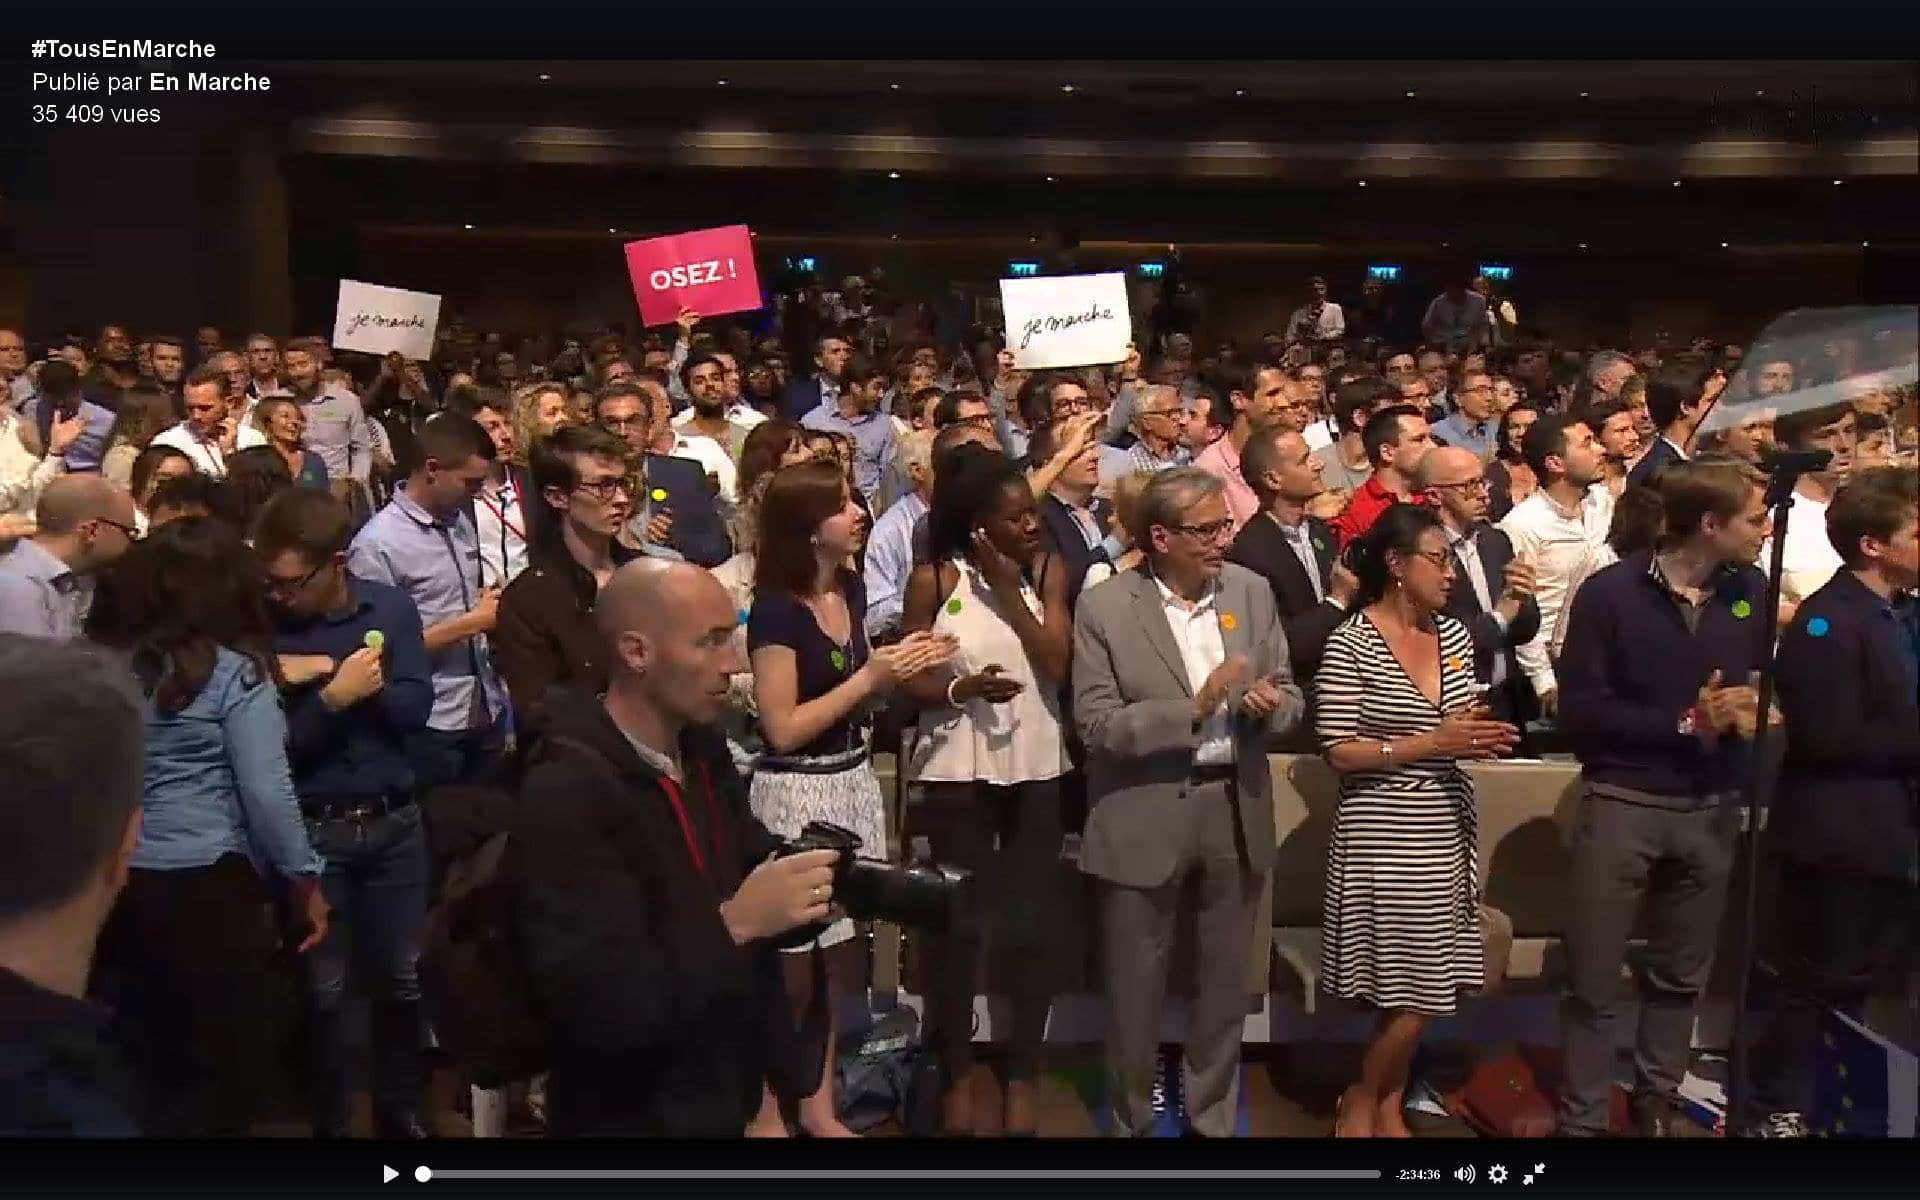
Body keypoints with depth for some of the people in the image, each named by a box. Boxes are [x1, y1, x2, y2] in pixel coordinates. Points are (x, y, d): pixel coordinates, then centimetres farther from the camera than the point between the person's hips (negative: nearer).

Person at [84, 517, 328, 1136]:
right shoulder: (234, 672, -10)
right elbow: (266, 793, -13)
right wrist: (304, 880, -4)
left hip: (112, 883, 6)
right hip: (206, 885, -5)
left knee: (138, 1065, 18)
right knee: (225, 1067, 9)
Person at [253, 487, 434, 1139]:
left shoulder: (390, 607, -2)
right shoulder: (263, 627, -9)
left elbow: (414, 707, -11)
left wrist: (328, 672, -19)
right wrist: (335, 697, -24)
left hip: (394, 821, 2)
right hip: (311, 830, -2)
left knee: (401, 977, 12)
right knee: (324, 989, 8)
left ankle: (400, 1108, 30)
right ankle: (328, 1120, 26)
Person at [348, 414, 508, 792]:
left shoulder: (462, 520, 7)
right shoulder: (377, 543, -16)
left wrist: (490, 608, 1)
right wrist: (470, 623, -17)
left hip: (488, 713, 7)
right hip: (431, 730, -7)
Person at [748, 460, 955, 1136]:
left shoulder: (850, 588, 5)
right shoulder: (776, 609, -17)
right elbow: (784, 728, -18)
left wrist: (905, 666, -2)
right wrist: (870, 678, -19)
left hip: (853, 781, 8)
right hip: (798, 794, -7)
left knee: (836, 957, 16)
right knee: (796, 965, 7)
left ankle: (820, 1105, 30)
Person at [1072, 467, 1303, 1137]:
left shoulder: (1252, 591, 1)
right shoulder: (1105, 607, -11)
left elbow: (1290, 699, 7)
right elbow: (1095, 726, -15)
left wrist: (1271, 704, -17)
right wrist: (1193, 709, -26)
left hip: (1235, 813, 4)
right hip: (1145, 820, -3)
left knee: (1224, 984, 17)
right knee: (1135, 990, 11)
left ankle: (1212, 1119, 38)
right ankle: (1132, 1123, 33)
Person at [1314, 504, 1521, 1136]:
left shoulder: (1455, 635, 7)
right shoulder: (1350, 644, -12)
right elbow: (1339, 752, -14)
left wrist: (1482, 739, -4)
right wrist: (1432, 743, -19)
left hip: (1444, 834, 6)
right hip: (1384, 838, -6)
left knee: (1427, 989, 11)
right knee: (1411, 993, -1)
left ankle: (1389, 1106, 28)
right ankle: (1359, 1101, 23)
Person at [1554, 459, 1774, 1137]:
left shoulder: (1752, 592, 2)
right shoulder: (1610, 592, -12)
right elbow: (1580, 710, -14)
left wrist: (1752, 710, -10)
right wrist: (1684, 722, -17)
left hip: (1711, 808, 4)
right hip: (1622, 804, -4)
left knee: (1680, 975, 18)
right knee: (1593, 981, 4)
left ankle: (1657, 1101, 37)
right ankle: (1582, 1120, 18)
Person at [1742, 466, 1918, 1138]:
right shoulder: (1829, 622, -17)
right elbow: (1831, 737, -23)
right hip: (1838, 835, -8)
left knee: (1850, 983, 18)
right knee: (1816, 984, 3)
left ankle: (1825, 1101, 32)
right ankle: (1772, 1110, 17)